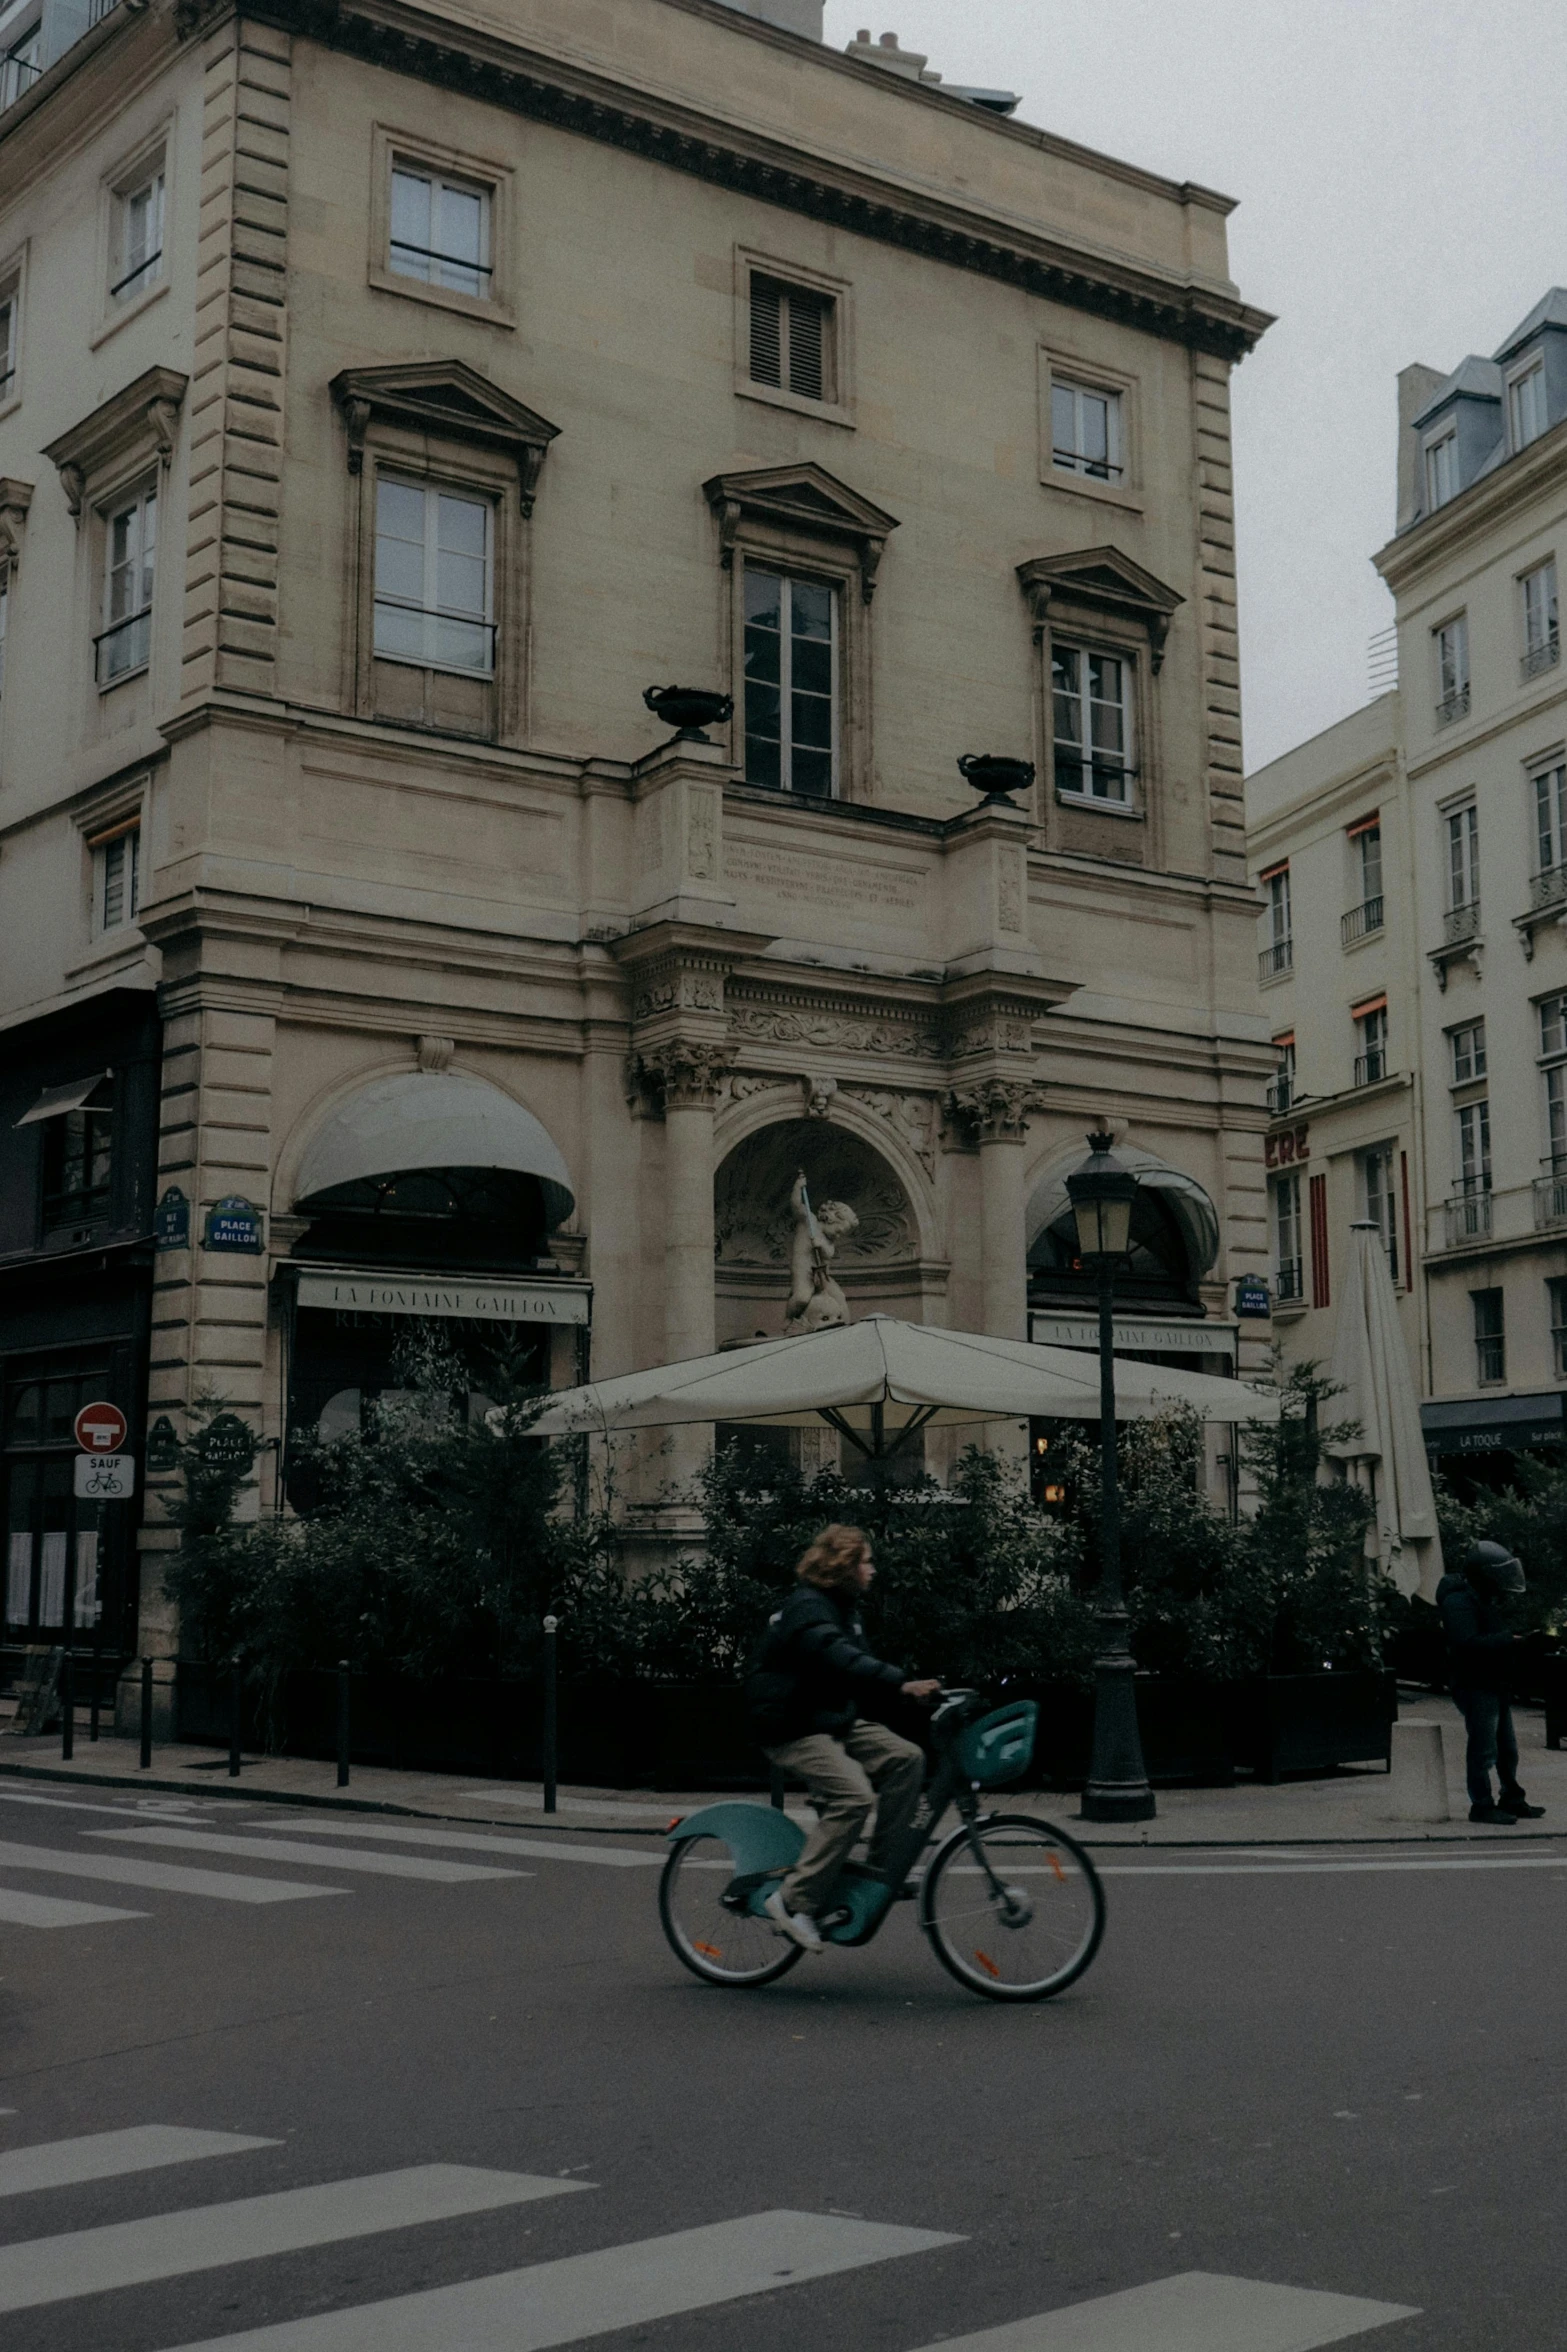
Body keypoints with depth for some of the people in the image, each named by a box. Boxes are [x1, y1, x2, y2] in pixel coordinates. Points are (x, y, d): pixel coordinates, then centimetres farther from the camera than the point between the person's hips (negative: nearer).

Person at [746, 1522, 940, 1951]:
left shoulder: (842, 1607, 15)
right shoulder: (807, 1609, -18)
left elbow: (860, 1661, 17)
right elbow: (840, 1659, -34)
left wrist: (910, 1691, 4)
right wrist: (901, 1684, -44)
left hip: (837, 1720, 9)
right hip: (794, 1729, -9)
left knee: (906, 1758, -8)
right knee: (853, 1795, -26)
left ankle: (883, 1867, -2)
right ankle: (794, 1901, -20)